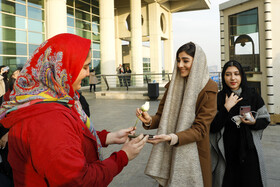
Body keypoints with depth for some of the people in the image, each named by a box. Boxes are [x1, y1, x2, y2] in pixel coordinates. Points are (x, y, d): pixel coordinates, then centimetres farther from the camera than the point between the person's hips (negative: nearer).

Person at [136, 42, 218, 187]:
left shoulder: (208, 89, -12)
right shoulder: (173, 85, 4)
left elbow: (200, 129, -16)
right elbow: (162, 115, 4)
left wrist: (172, 138, -30)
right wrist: (149, 121, -18)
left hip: (193, 152, -4)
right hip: (168, 151, 4)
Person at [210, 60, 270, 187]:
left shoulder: (253, 97, 2)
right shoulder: (218, 99, -3)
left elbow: (265, 120, 9)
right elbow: (212, 128, -9)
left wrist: (254, 122, -12)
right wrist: (226, 108, -17)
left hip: (249, 152, 2)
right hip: (225, 154, -1)